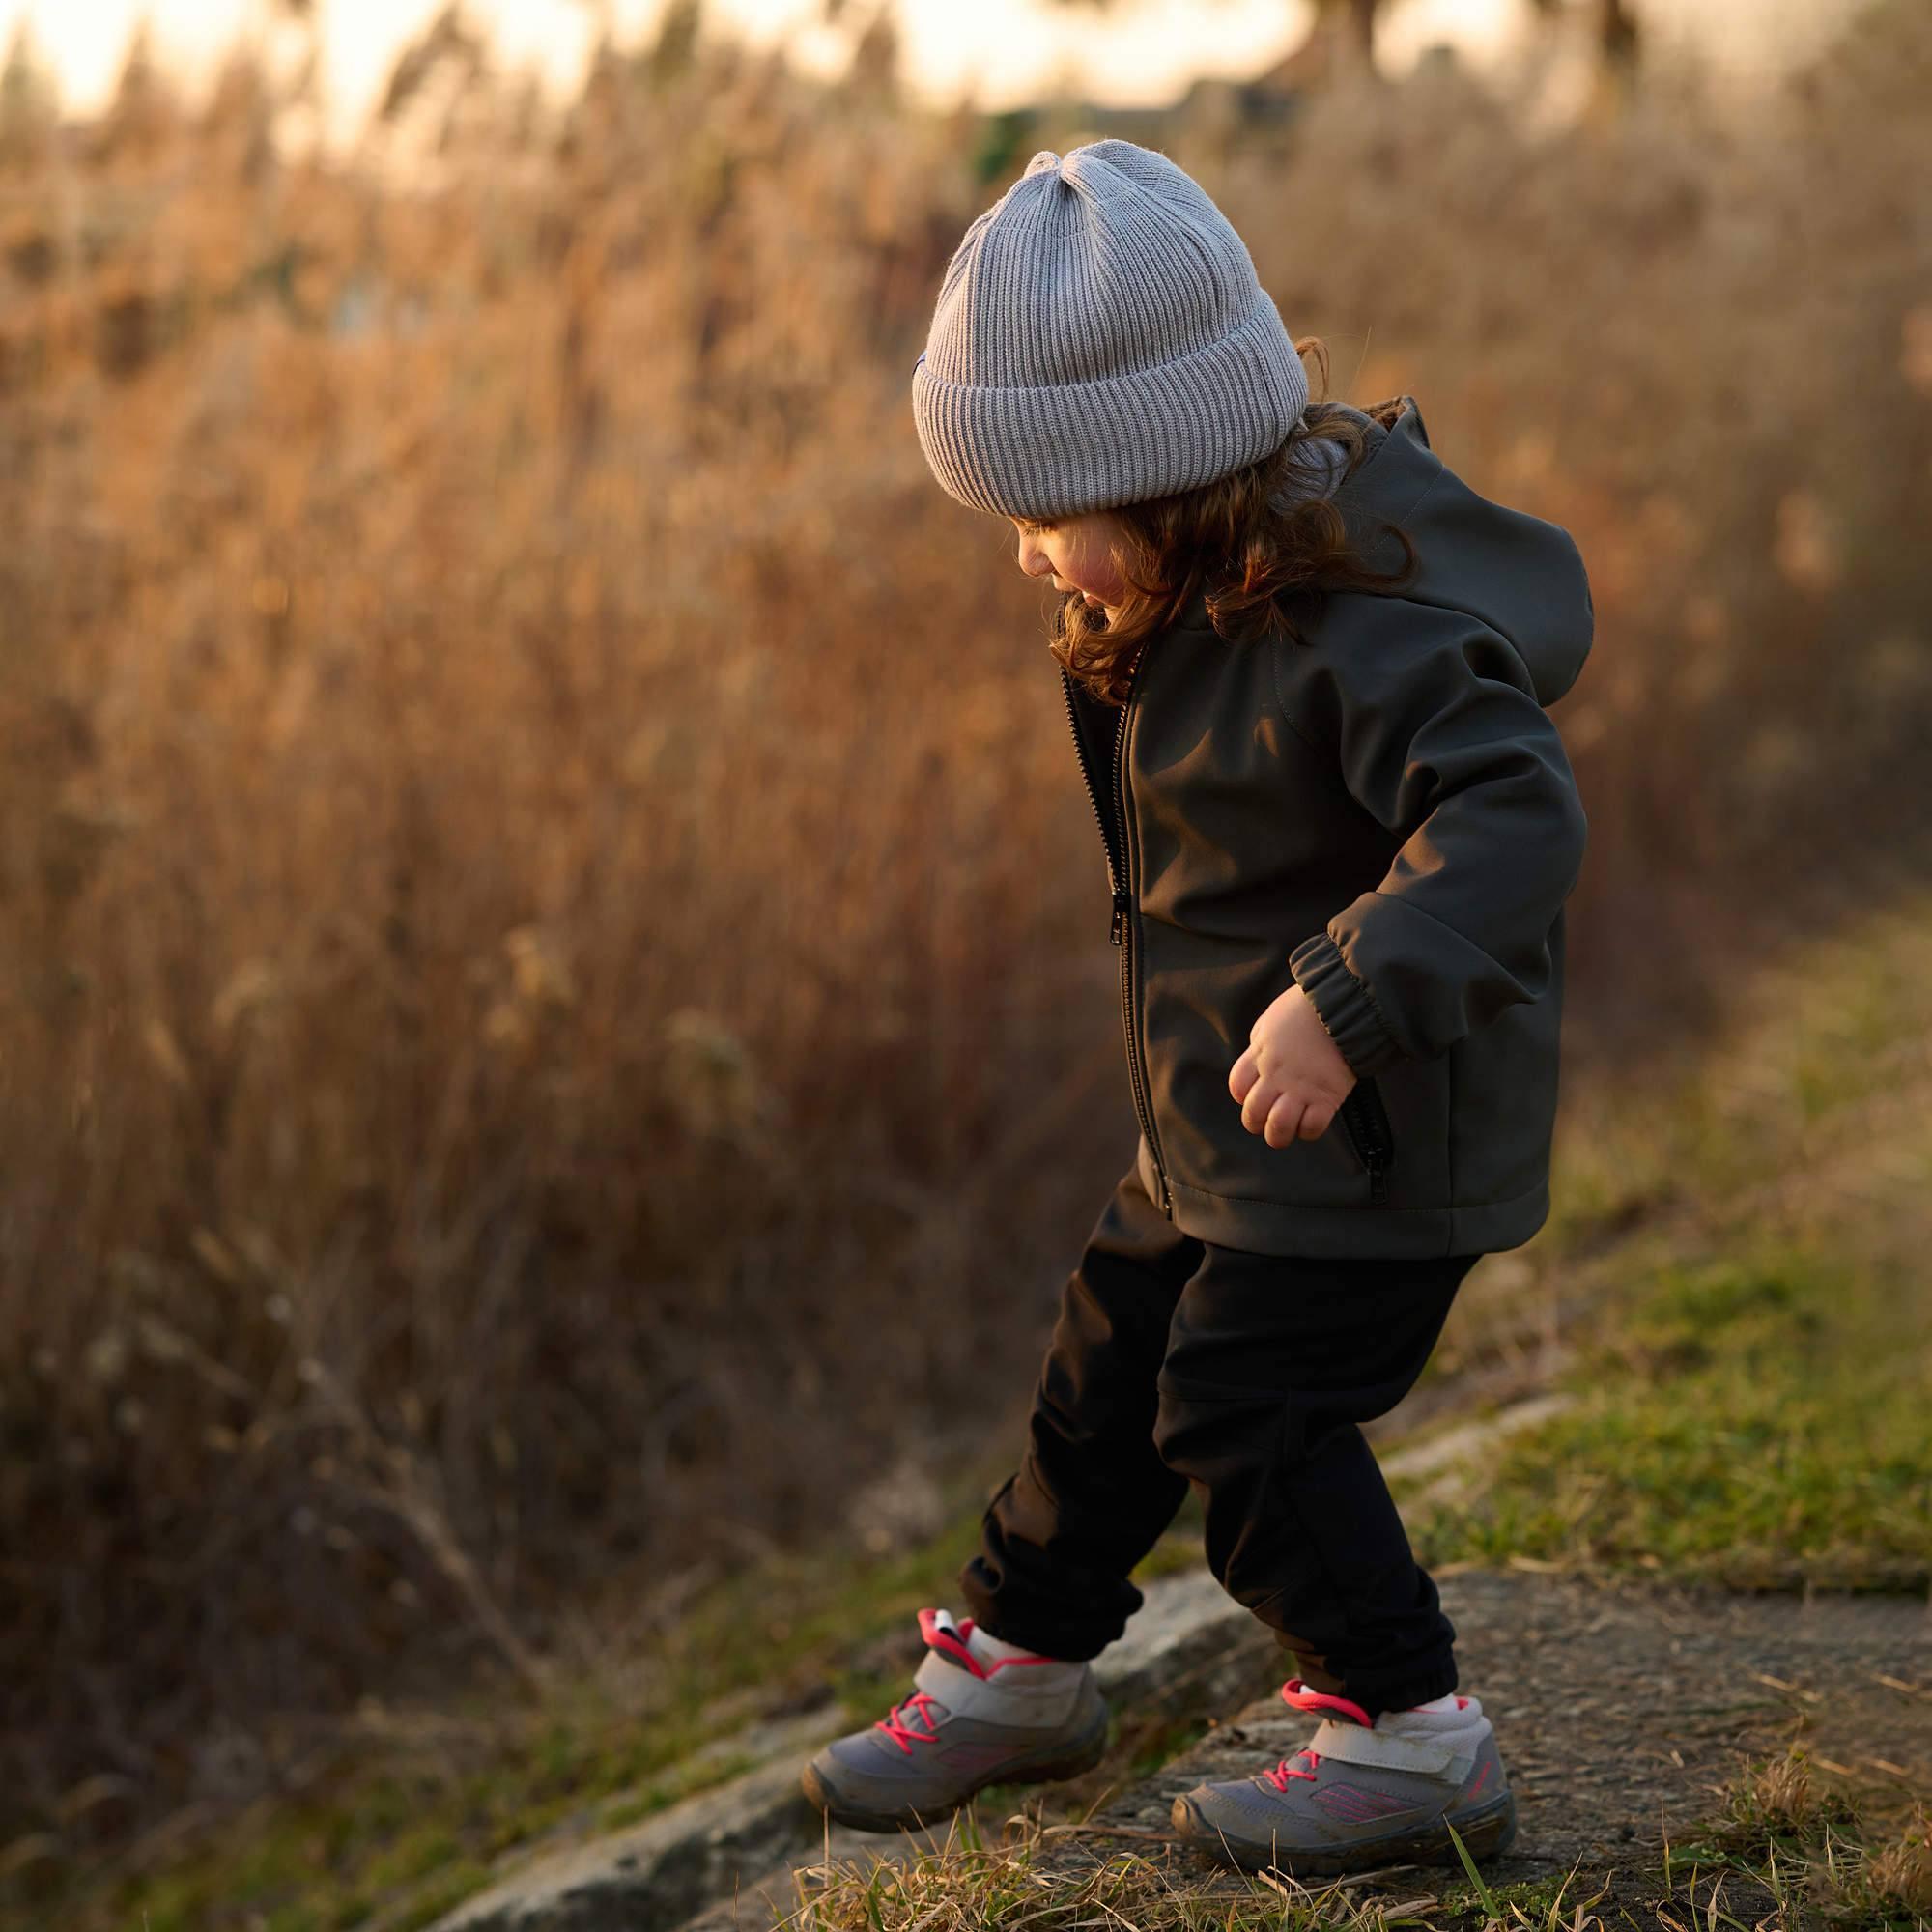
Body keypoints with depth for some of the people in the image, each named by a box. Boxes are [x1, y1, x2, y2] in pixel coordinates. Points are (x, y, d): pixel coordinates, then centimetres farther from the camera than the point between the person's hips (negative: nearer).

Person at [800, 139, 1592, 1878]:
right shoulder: (1194, 607, 3)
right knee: (1116, 1360, 18)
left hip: (1370, 1133, -10)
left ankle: (1411, 1739, 7)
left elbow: (1516, 815, -38)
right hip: (1222, 1126, 10)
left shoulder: (1360, 633, -27)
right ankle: (1015, 1668, 36)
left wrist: (1347, 1003, -43)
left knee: (1246, 1406, -7)